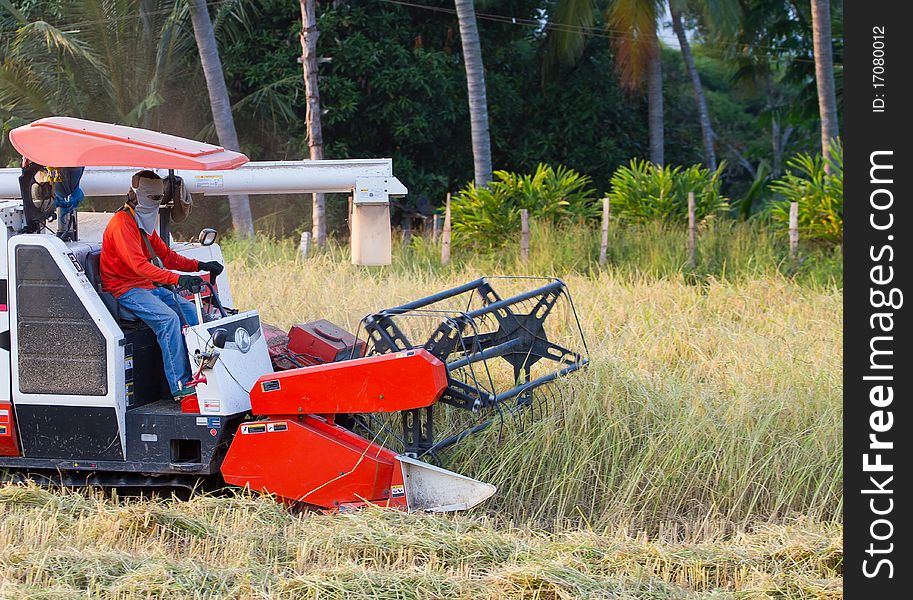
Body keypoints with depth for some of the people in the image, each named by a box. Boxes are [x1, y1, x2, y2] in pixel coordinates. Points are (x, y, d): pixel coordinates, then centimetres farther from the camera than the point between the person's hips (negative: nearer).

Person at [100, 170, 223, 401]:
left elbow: (167, 256, 19)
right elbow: (138, 265, -27)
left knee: (192, 312, -4)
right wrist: (177, 279, -37)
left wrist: (200, 266, 5)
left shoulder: (145, 224, 17)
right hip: (125, 289, -10)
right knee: (168, 318, -29)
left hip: (148, 286, 10)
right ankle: (180, 386, -31)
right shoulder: (122, 223, -16)